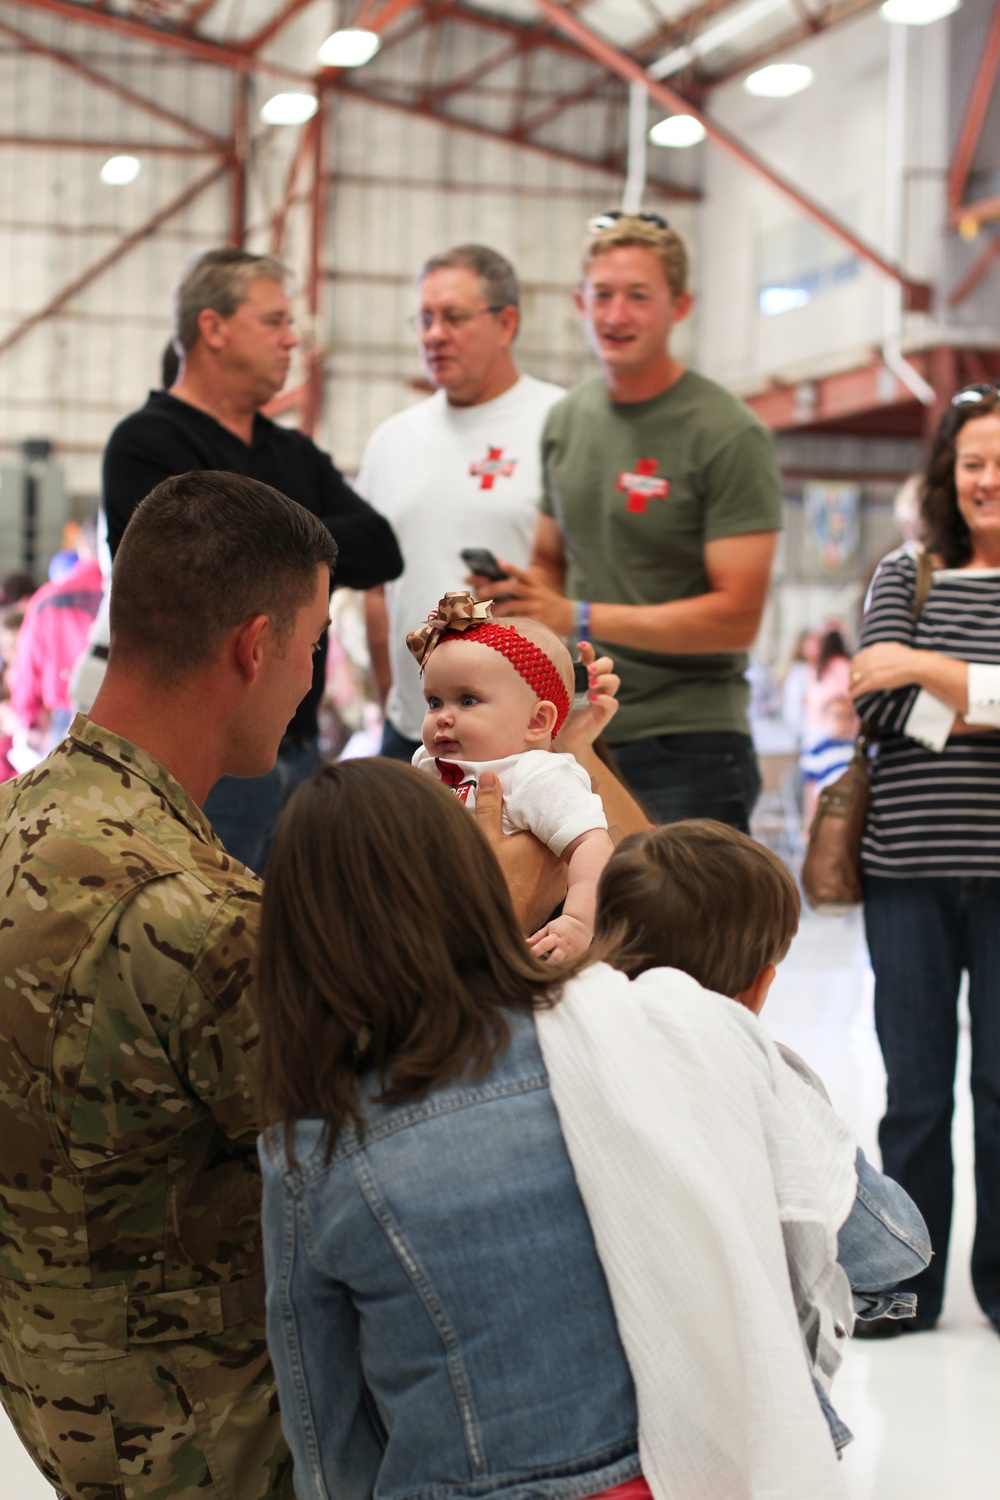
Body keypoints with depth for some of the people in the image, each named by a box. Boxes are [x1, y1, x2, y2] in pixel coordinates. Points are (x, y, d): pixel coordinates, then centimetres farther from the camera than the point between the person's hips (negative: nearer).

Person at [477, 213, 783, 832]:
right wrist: (516, 590, 0)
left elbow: (737, 615, -14)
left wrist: (580, 618, -19)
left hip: (685, 749, -6)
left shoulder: (730, 436, -8)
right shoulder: (567, 420, 12)